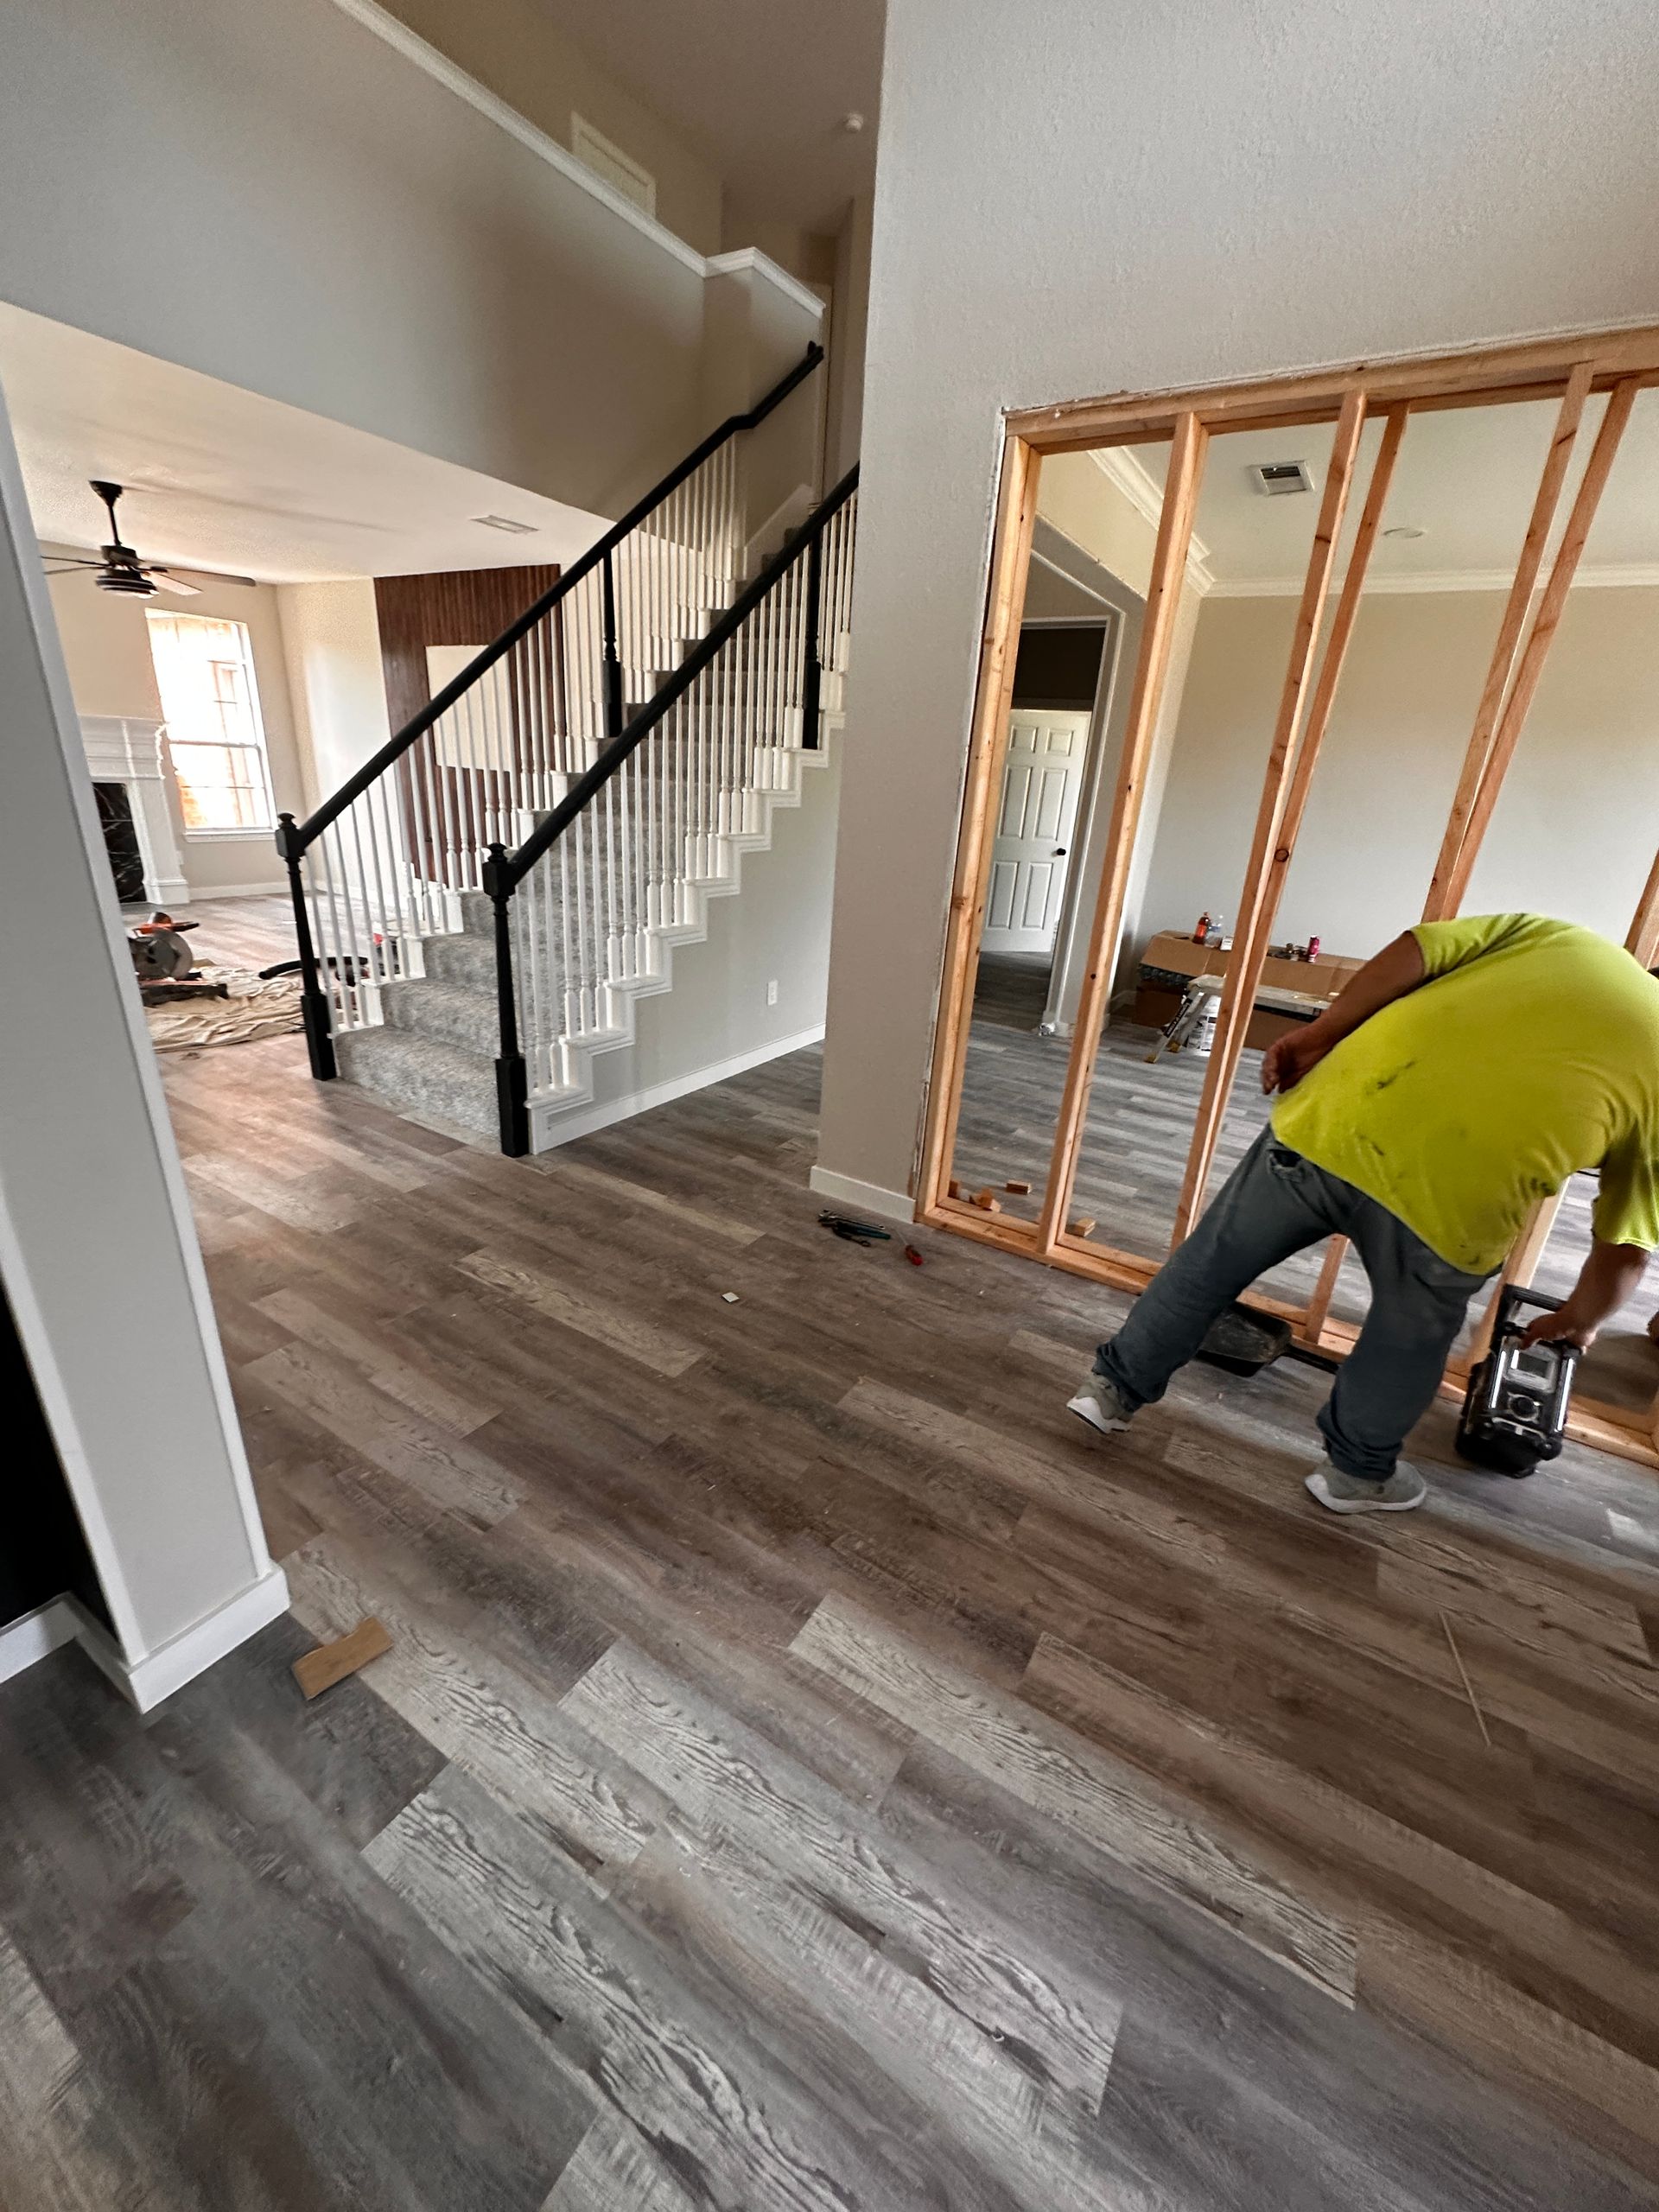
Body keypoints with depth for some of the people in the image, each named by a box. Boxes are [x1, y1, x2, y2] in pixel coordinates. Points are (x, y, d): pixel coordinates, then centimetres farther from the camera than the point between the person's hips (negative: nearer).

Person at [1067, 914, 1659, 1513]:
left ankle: (1114, 1388, 36)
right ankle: (1356, 1472, 48)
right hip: (1450, 1195, -1)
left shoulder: (1547, 935, 26)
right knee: (1410, 1336, 29)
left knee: (1211, 1262, 21)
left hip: (1332, 1120, 2)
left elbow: (1417, 950, 7)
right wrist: (1576, 1322, 41)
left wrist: (1317, 1036, 11)